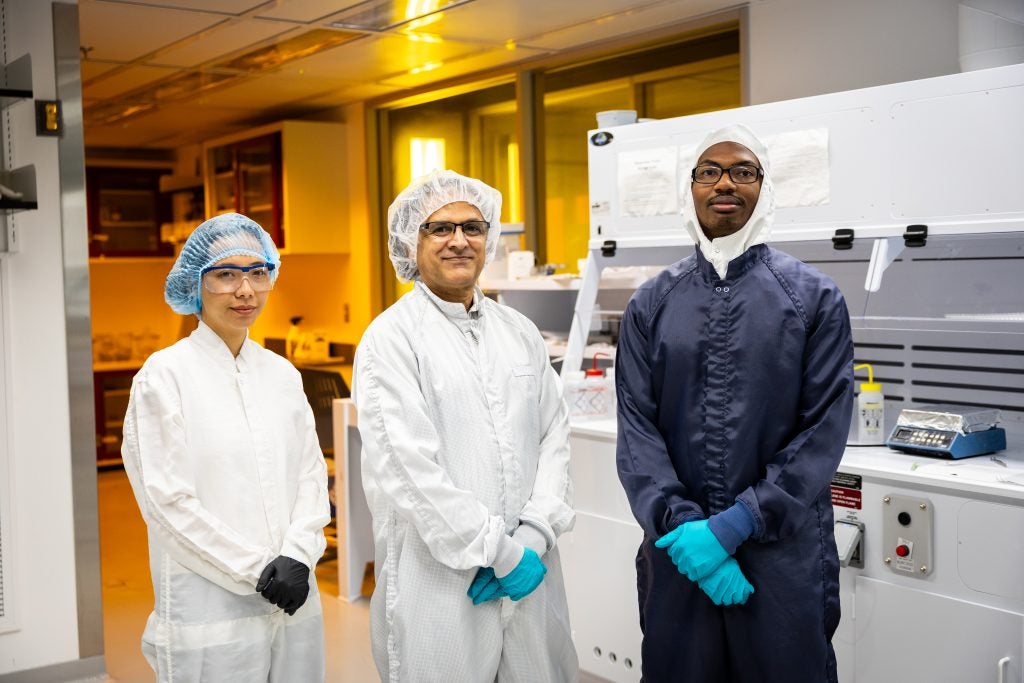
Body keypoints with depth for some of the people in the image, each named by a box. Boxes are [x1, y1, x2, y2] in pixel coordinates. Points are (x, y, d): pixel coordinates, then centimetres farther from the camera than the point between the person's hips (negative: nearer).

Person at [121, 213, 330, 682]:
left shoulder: (281, 373, 8)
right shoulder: (164, 375, -6)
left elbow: (311, 475, 6)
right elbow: (168, 500, -10)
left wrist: (297, 557, -9)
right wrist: (255, 570, -11)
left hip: (293, 602, 5)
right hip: (210, 610, -4)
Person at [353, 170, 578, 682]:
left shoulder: (520, 332, 10)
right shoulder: (391, 338, -7)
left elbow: (554, 436, 5)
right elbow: (412, 468, -14)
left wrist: (533, 536, -8)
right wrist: (500, 554, -12)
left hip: (529, 569, 5)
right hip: (438, 577, -4)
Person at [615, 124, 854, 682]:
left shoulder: (815, 298, -1)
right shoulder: (651, 304, 4)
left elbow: (825, 431, -7)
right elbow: (636, 426, -1)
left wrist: (736, 523, -15)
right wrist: (681, 525, -14)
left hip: (784, 550, -1)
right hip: (677, 549, 2)